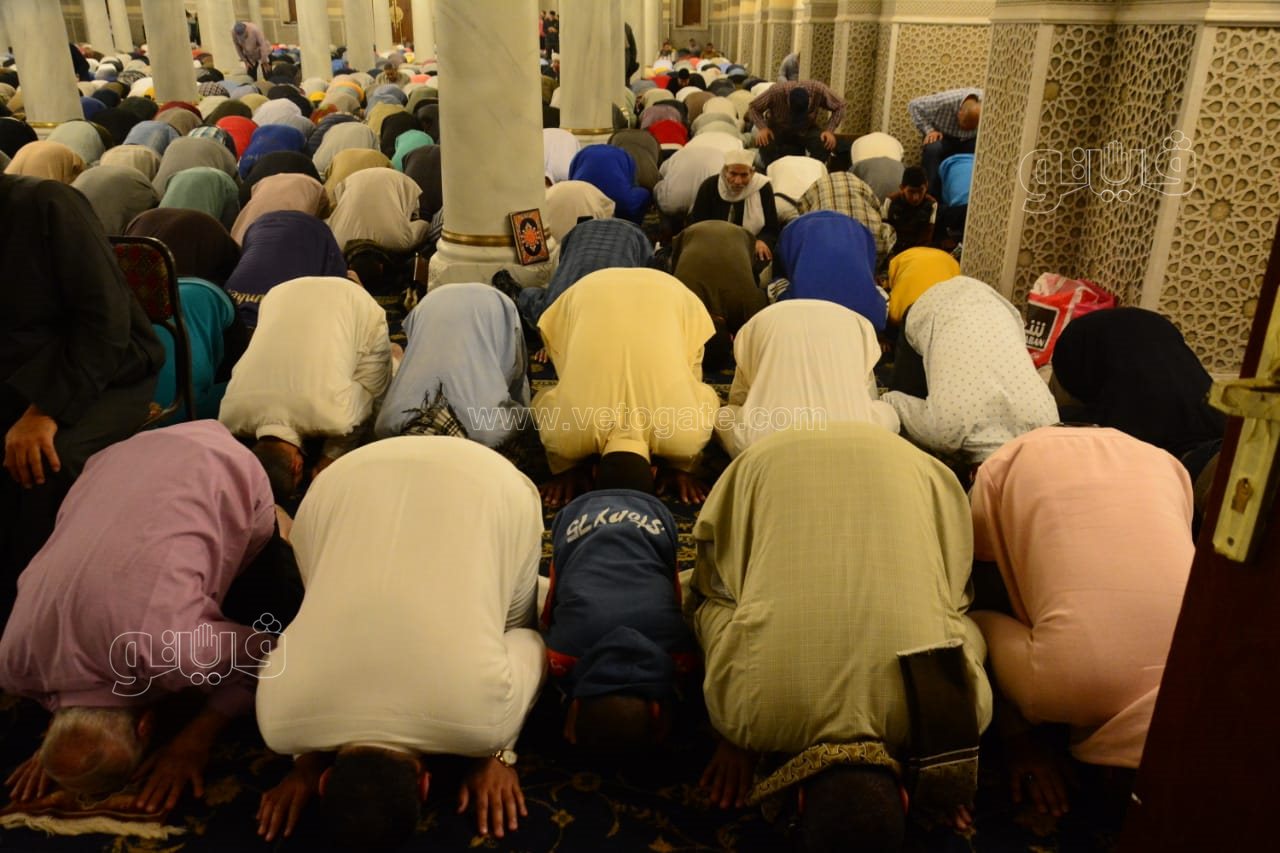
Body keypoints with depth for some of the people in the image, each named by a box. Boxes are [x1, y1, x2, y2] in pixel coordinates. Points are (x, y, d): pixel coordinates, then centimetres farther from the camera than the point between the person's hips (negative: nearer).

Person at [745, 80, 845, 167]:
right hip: (778, 130, -1)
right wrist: (762, 128, -34)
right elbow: (753, 108, -17)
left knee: (826, 143, -29)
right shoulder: (776, 91, -31)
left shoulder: (818, 90, -28)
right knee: (765, 142, -35)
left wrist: (829, 130, -27)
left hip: (807, 131, 1)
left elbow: (839, 107, -13)